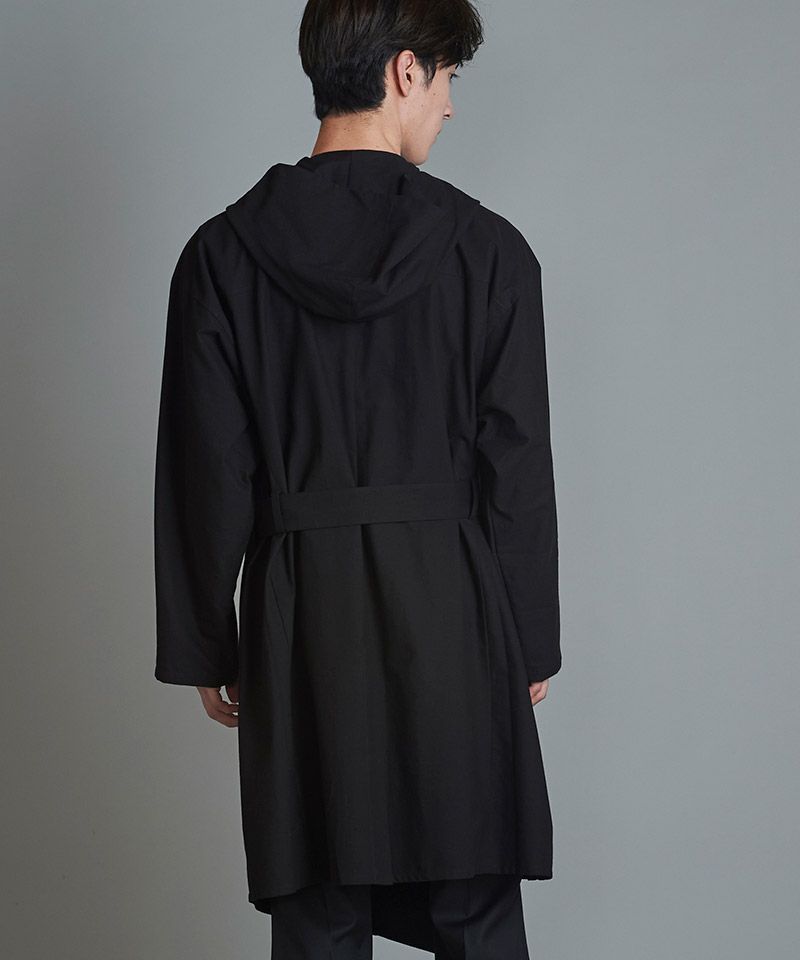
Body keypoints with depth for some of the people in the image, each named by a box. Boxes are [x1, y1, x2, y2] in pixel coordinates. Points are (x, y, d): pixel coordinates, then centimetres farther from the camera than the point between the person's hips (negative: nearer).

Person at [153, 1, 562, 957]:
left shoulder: (223, 254, -1)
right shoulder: (487, 248, -5)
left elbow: (205, 474, 0)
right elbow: (518, 467, -3)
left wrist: (206, 648, 8)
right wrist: (532, 642, 7)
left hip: (299, 619, 1)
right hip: (452, 605, -1)